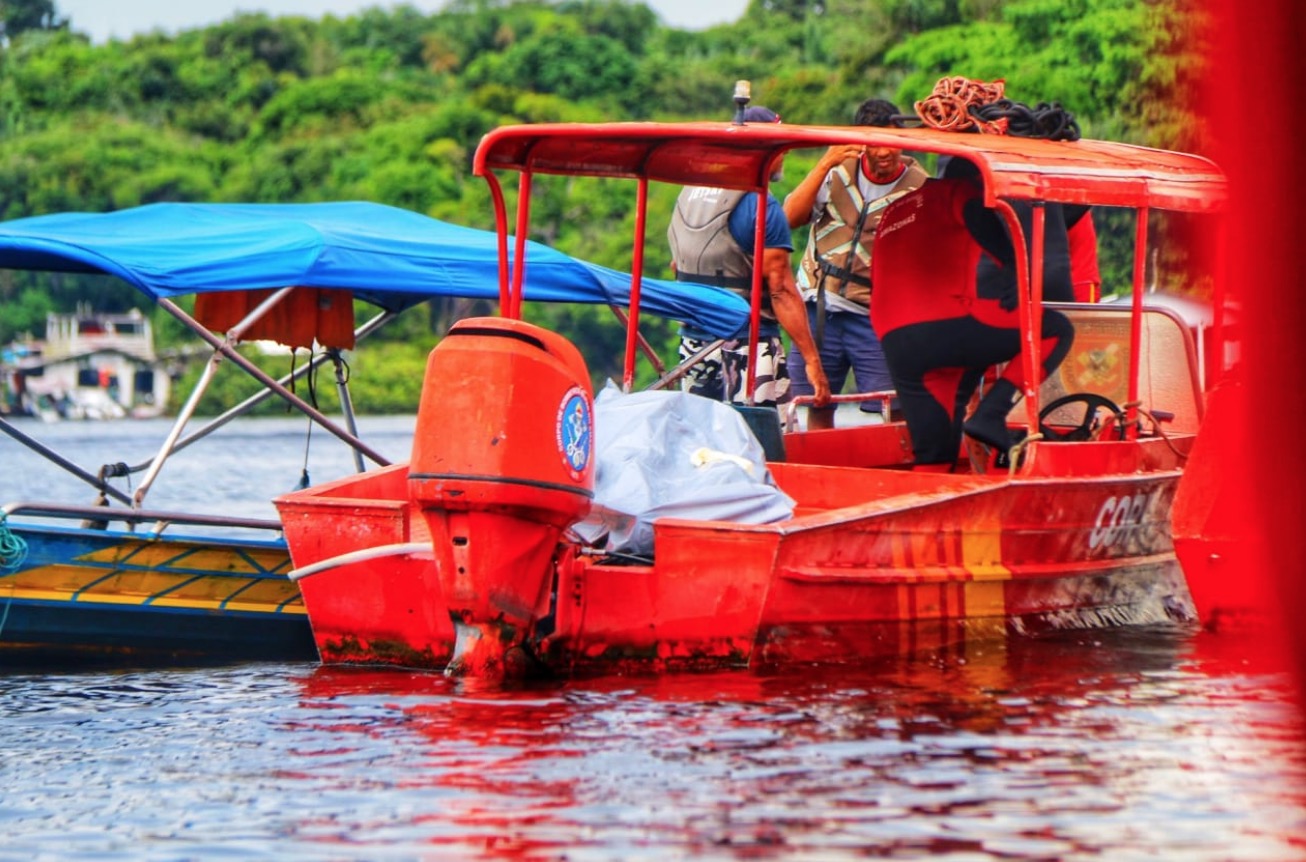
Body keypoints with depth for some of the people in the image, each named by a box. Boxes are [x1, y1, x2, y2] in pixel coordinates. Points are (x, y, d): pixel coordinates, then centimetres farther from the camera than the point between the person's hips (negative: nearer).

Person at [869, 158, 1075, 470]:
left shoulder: (894, 211, 32)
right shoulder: (959, 191, 11)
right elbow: (977, 217, -12)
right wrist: (1014, 269, -16)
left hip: (895, 344, 7)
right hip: (946, 325, -7)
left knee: (933, 455, 16)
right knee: (1056, 330, 2)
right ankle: (991, 414, -11)